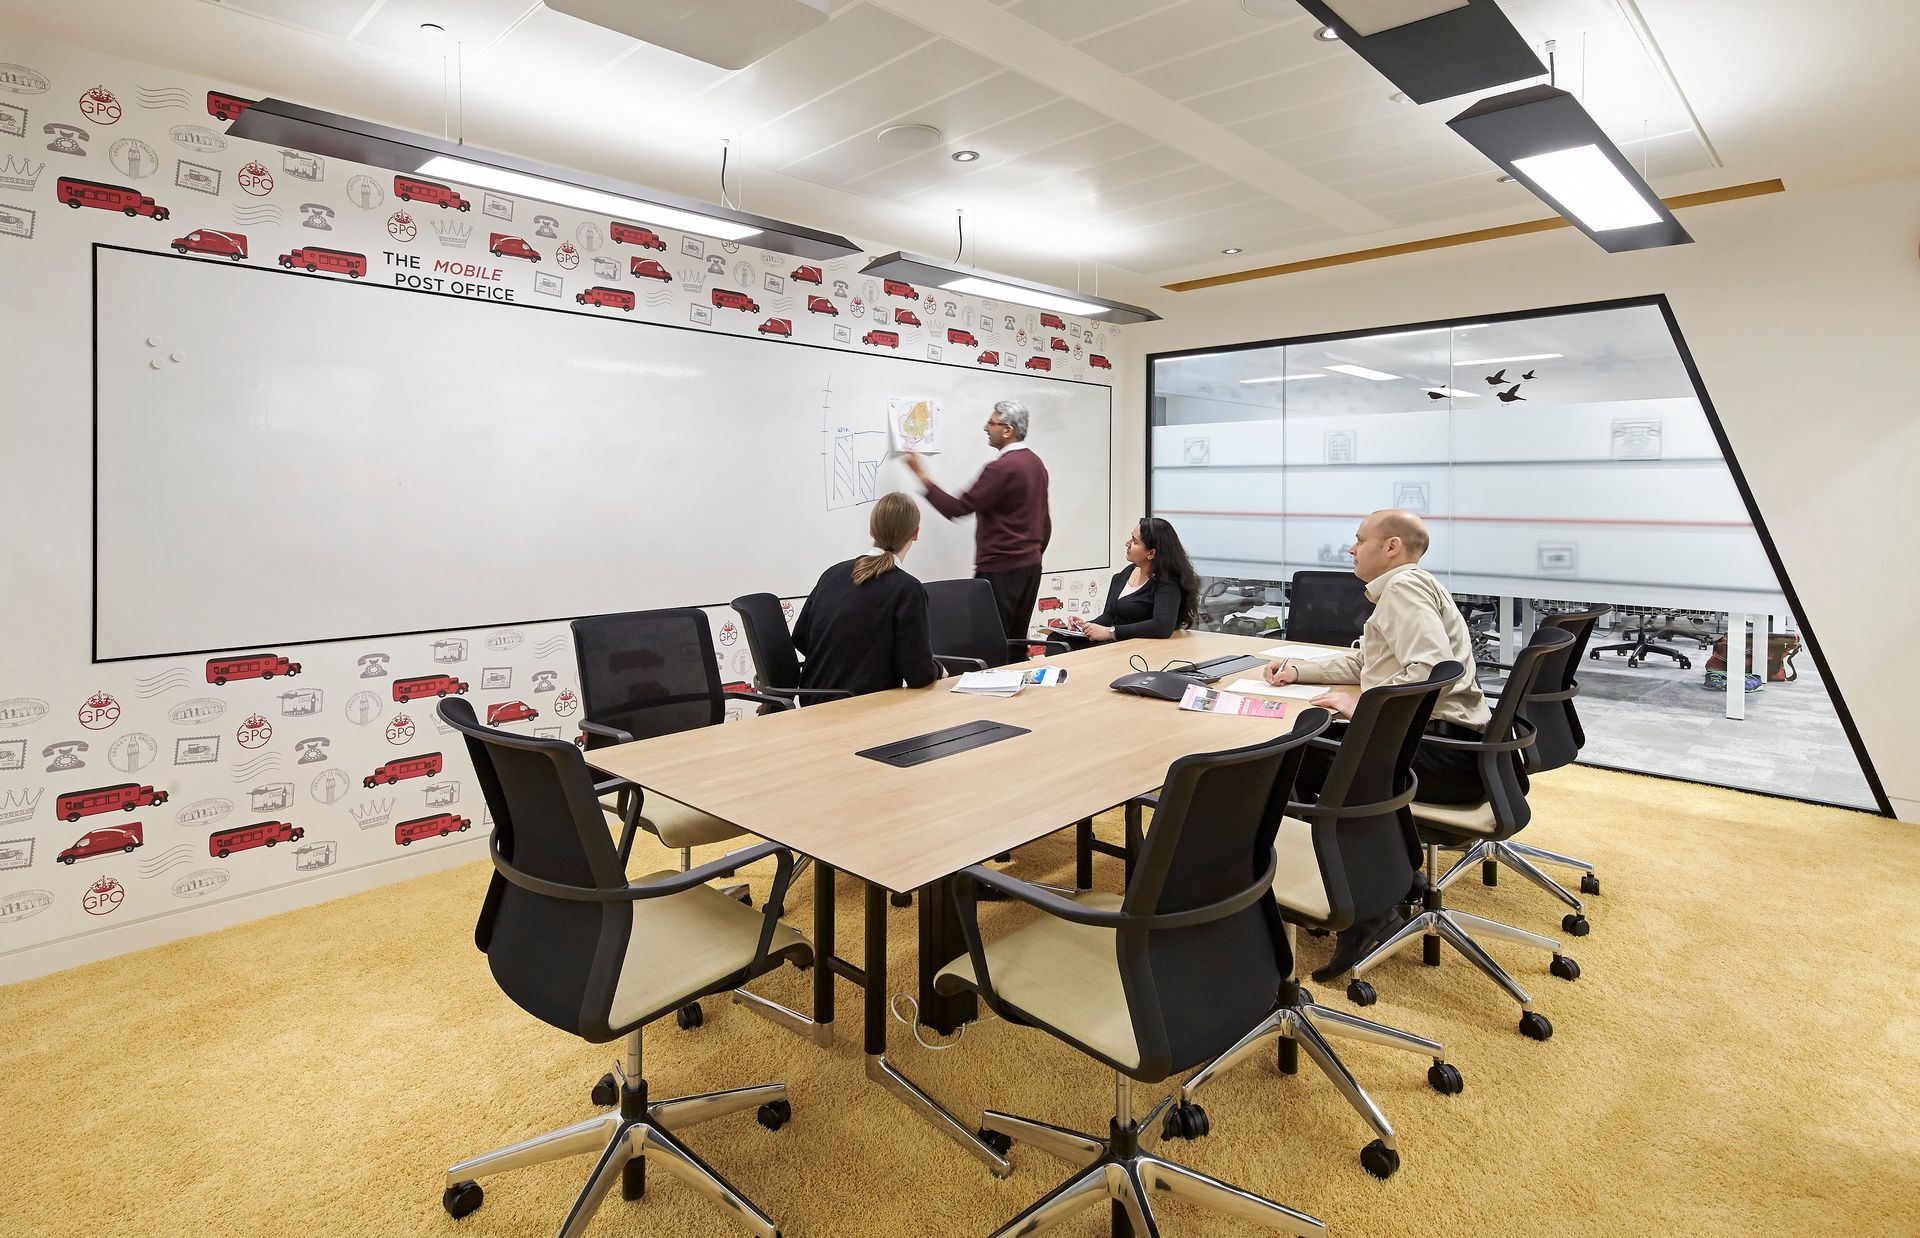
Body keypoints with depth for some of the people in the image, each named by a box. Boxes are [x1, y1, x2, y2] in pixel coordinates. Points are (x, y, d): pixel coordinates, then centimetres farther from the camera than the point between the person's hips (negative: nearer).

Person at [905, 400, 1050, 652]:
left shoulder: (1003, 468, -16)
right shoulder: (1036, 464, 12)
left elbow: (955, 509, -18)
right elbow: (1045, 523, 18)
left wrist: (921, 475, -11)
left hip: (1000, 571, -9)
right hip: (1031, 566, 9)